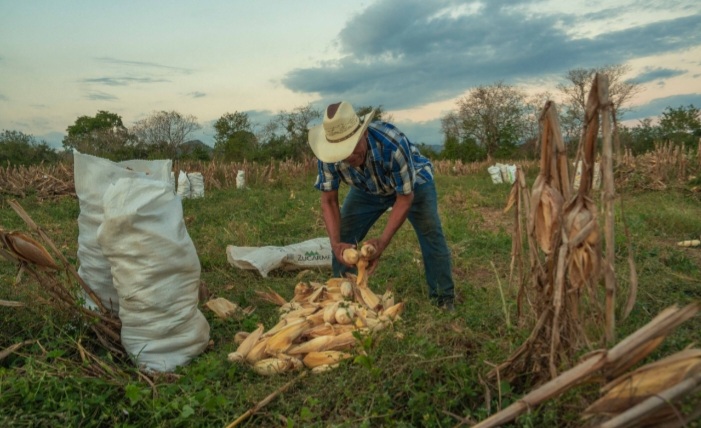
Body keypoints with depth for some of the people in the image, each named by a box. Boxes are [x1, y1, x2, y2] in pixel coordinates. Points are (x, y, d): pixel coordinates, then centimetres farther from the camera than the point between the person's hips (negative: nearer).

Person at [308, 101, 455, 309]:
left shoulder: (393, 144, -43)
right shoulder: (329, 154, -31)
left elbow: (405, 197, -30)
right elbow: (329, 201, -19)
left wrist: (382, 241, -39)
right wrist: (336, 243, -34)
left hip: (413, 182, -3)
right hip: (367, 189, 4)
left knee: (432, 236, -16)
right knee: (343, 238, -7)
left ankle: (444, 301, 1)